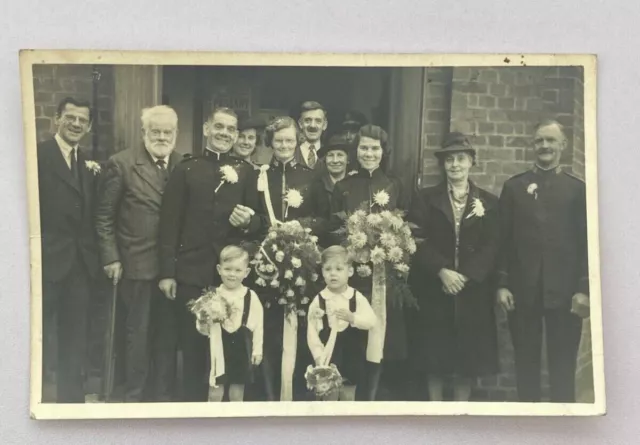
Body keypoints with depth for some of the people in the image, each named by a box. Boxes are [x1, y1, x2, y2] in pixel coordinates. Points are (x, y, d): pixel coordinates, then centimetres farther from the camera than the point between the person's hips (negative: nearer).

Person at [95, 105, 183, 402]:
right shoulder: (121, 164, -5)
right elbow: (104, 216, -3)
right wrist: (111, 258, -7)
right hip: (137, 264, -3)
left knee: (168, 333, 12)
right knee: (138, 333, 8)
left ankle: (164, 395, 26)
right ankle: (133, 397, 22)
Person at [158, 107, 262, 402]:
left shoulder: (246, 172, 9)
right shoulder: (186, 169, 5)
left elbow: (258, 222, 11)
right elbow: (169, 223, 0)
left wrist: (248, 222, -13)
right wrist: (167, 272, -6)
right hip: (191, 271, -1)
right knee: (192, 345, 6)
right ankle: (193, 401, 20)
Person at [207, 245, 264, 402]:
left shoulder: (251, 296, -3)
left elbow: (258, 324, 2)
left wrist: (257, 350, 2)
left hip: (241, 349, 1)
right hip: (218, 349, 0)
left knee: (237, 396, 10)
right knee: (214, 394, 4)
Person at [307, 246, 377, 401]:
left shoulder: (357, 298, -5)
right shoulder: (318, 300, -6)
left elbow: (371, 321, -15)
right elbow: (312, 331, -7)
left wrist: (353, 318, -32)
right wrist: (318, 355, -15)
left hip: (351, 358, 1)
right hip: (328, 357, -1)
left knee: (348, 397, 11)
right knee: (329, 397, 6)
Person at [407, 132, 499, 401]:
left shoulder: (488, 202, 8)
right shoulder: (426, 198, 6)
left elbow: (491, 246, -1)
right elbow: (418, 241, -4)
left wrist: (464, 276, -14)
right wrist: (442, 271, -17)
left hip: (473, 292, 1)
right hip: (434, 290, 0)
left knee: (468, 357, 5)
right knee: (434, 356, 4)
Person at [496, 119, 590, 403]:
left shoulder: (578, 189, 5)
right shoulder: (513, 187, 8)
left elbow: (587, 243, 2)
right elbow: (503, 239, 5)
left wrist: (584, 288, -6)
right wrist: (502, 283, -2)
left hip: (564, 291, -1)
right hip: (523, 290, 1)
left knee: (563, 365, 5)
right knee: (526, 362, 8)